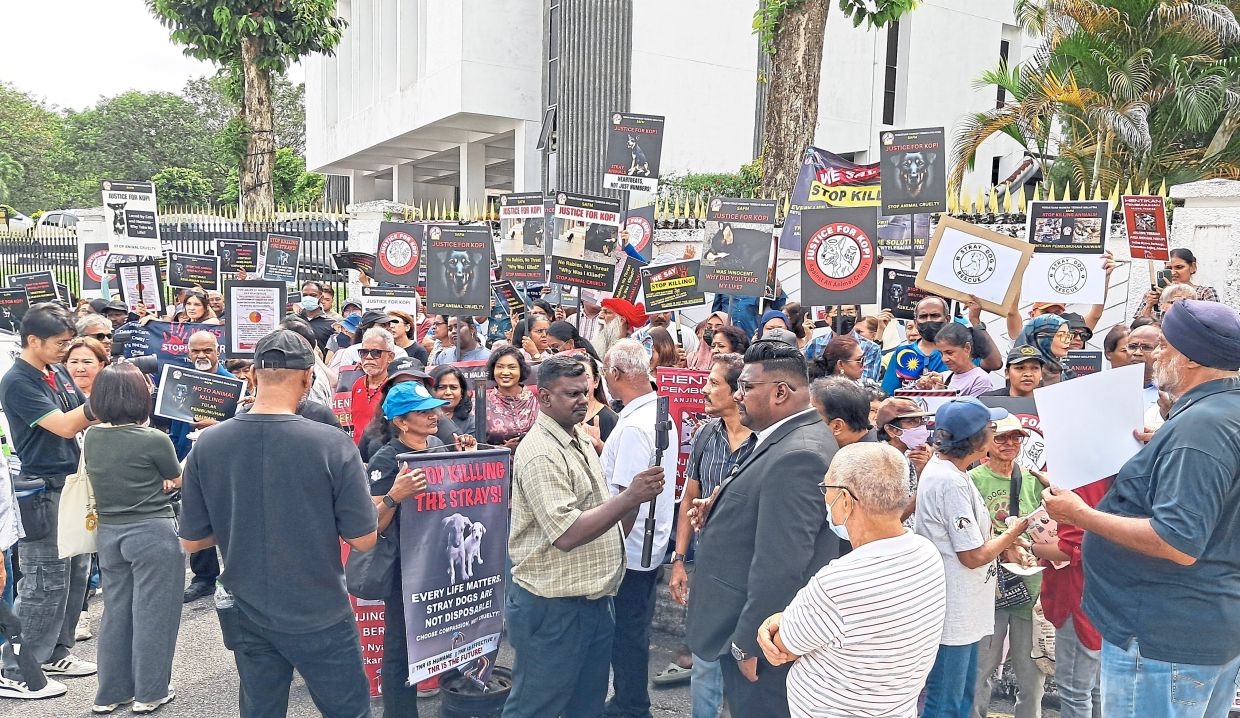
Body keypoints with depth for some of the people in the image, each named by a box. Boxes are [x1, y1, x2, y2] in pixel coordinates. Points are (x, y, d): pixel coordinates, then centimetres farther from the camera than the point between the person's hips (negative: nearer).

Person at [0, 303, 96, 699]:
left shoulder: (58, 372, 9)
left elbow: (86, 418, 12)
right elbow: (64, 426, -20)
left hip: (73, 484, 8)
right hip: (42, 489, -8)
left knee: (76, 573, 13)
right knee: (45, 582, -3)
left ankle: (54, 652, 26)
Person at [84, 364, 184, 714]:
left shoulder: (90, 438, 1)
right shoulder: (154, 439, -17)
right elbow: (178, 480, 0)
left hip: (109, 533, 6)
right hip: (153, 534, -6)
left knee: (116, 611, 17)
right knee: (151, 612, 6)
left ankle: (110, 692, 26)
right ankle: (149, 692, 16)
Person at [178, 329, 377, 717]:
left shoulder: (207, 445, -10)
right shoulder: (332, 444, -21)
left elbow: (192, 541, 0)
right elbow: (363, 540, -14)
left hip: (248, 617, 4)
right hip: (320, 616, -3)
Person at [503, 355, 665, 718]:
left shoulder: (581, 441, 11)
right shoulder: (540, 453, -19)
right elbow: (566, 535, -26)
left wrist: (636, 500, 2)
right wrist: (630, 497, -29)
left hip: (595, 601, 9)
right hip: (552, 607, -9)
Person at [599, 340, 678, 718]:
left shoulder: (633, 426, -23)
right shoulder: (661, 415, 7)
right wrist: (603, 448, 16)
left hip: (629, 550, -9)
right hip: (651, 545, 9)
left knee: (626, 635, 5)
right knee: (635, 631, 20)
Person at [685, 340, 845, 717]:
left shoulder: (796, 456, -26)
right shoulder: (796, 439, 6)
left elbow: (780, 565, -28)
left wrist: (748, 643, -21)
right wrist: (718, 515, 0)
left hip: (763, 641, -9)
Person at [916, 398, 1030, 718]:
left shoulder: (940, 467, 7)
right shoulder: (951, 482, -24)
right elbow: (974, 556, -19)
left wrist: (1004, 543, 6)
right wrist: (1014, 532, -6)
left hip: (961, 610, 10)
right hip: (953, 614, -10)